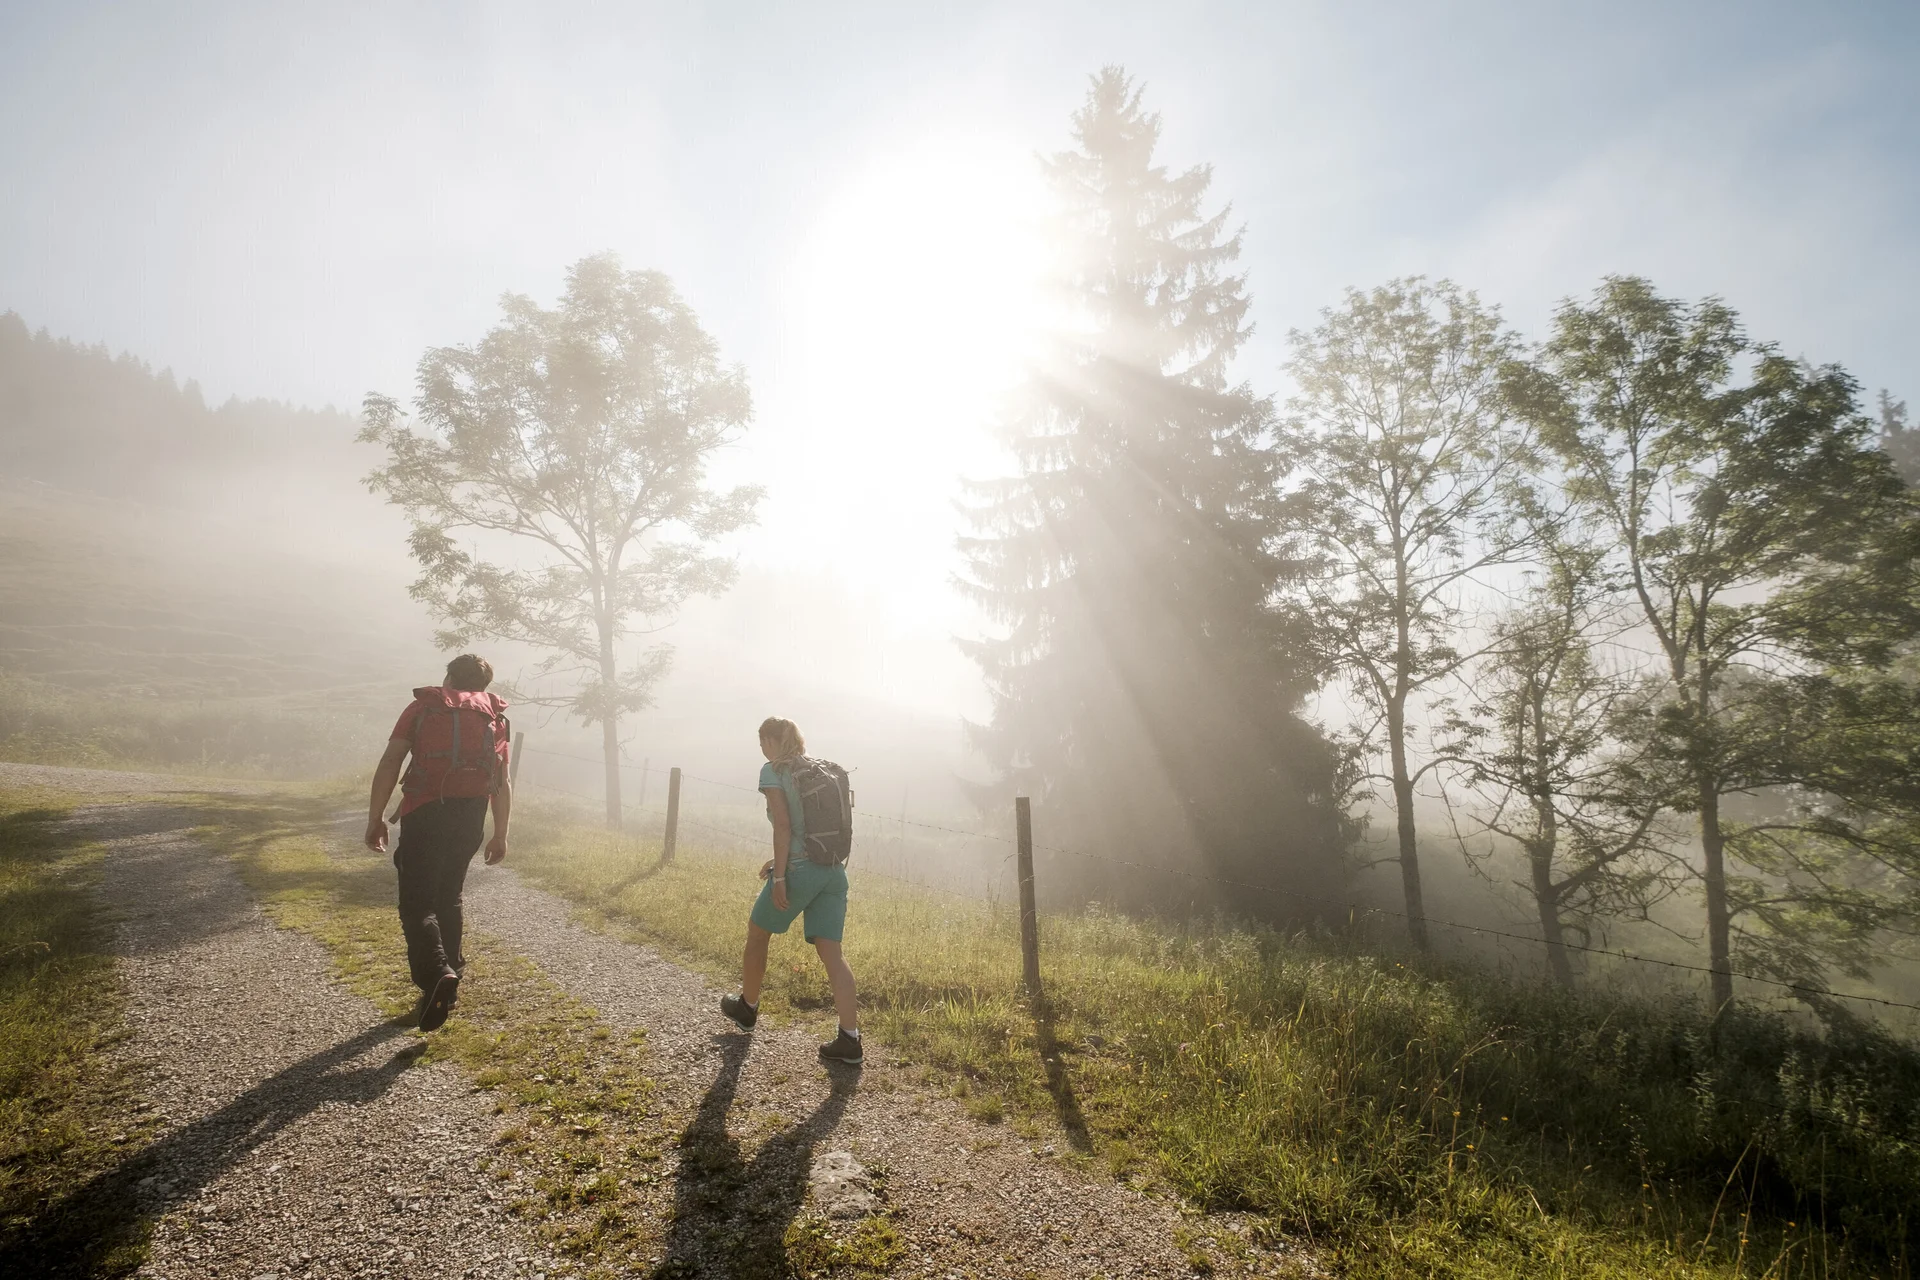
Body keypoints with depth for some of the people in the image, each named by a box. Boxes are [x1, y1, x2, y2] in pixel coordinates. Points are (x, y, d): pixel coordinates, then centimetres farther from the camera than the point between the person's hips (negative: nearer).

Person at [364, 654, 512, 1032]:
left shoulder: (422, 706, 9)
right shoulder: (495, 715, 15)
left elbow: (389, 764, -1)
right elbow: (503, 782, 11)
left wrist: (375, 819, 2)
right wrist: (500, 835, 15)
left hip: (425, 812, -3)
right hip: (472, 814, 3)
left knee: (417, 904, -3)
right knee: (448, 898, 19)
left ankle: (436, 975, -23)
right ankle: (448, 975, 22)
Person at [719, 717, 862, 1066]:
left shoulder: (773, 771, -3)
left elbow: (783, 825, -14)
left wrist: (779, 876, -14)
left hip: (799, 872, -5)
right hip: (834, 871, 6)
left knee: (757, 934, 20)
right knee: (831, 952, 3)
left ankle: (747, 1008, 39)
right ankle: (849, 1039, -5)